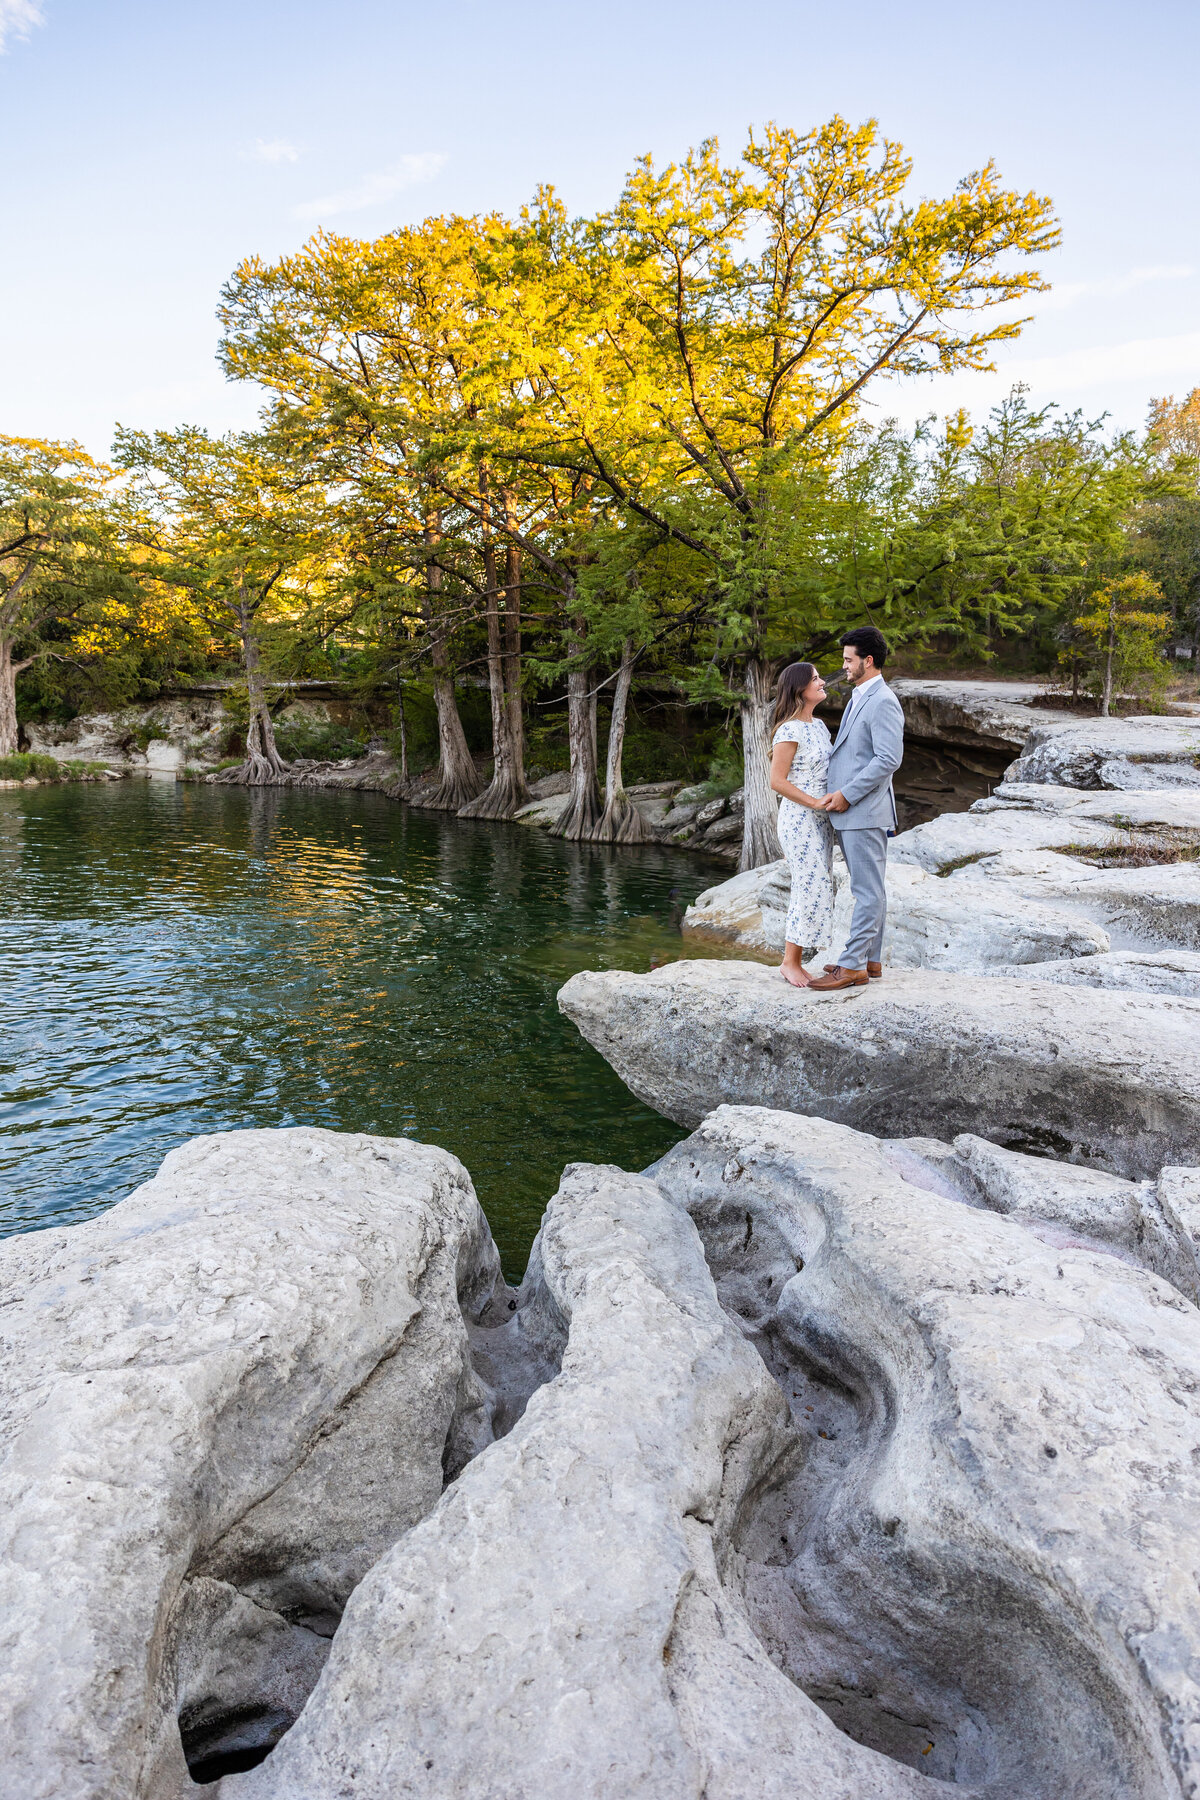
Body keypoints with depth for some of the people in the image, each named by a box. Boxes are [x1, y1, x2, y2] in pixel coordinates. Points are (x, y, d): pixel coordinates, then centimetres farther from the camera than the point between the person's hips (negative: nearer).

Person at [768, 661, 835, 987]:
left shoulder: (819, 725, 13)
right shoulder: (790, 730, -13)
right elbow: (777, 781, -16)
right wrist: (815, 802, -18)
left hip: (821, 819, 8)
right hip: (799, 818, -8)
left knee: (816, 889, 7)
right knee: (811, 889, -9)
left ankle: (796, 961, 14)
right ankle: (789, 962, 2)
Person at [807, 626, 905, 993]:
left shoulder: (882, 702, -13)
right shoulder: (859, 698, 19)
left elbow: (889, 759, -21)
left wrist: (847, 794, -18)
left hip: (865, 811, -10)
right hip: (850, 812, 10)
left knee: (868, 891, -5)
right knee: (870, 889, 14)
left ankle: (853, 966, -4)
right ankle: (871, 961, 20)